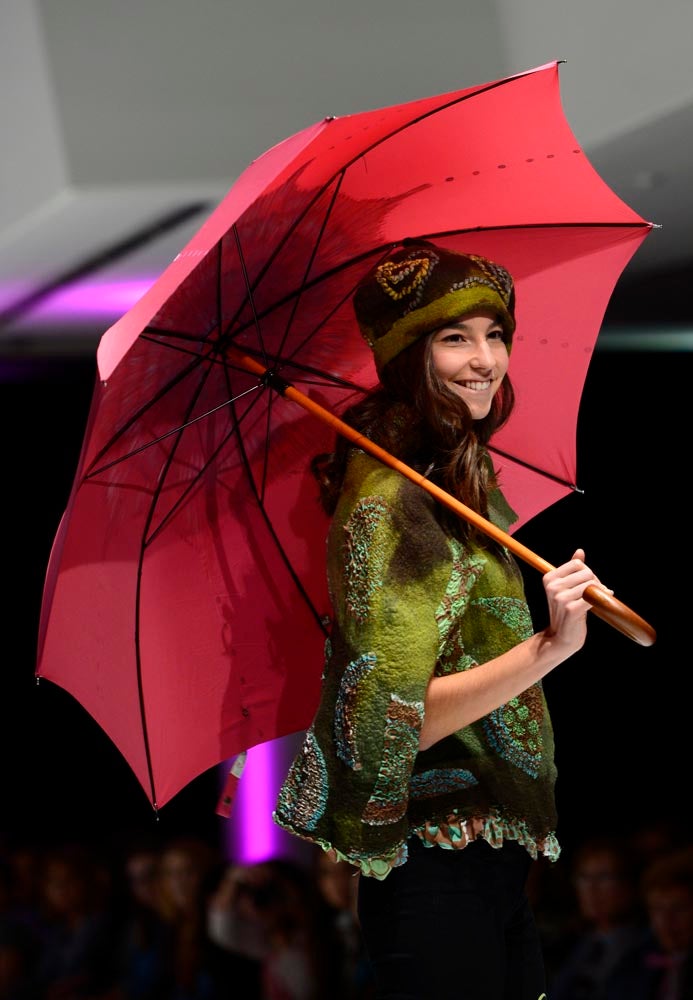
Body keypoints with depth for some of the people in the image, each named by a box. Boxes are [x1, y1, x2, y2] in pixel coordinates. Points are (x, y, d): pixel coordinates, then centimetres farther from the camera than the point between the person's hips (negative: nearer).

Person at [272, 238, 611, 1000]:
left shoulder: (464, 475, 9)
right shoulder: (387, 501, -19)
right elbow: (400, 720, -25)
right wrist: (550, 648, -33)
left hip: (498, 848, 9)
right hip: (436, 871, -9)